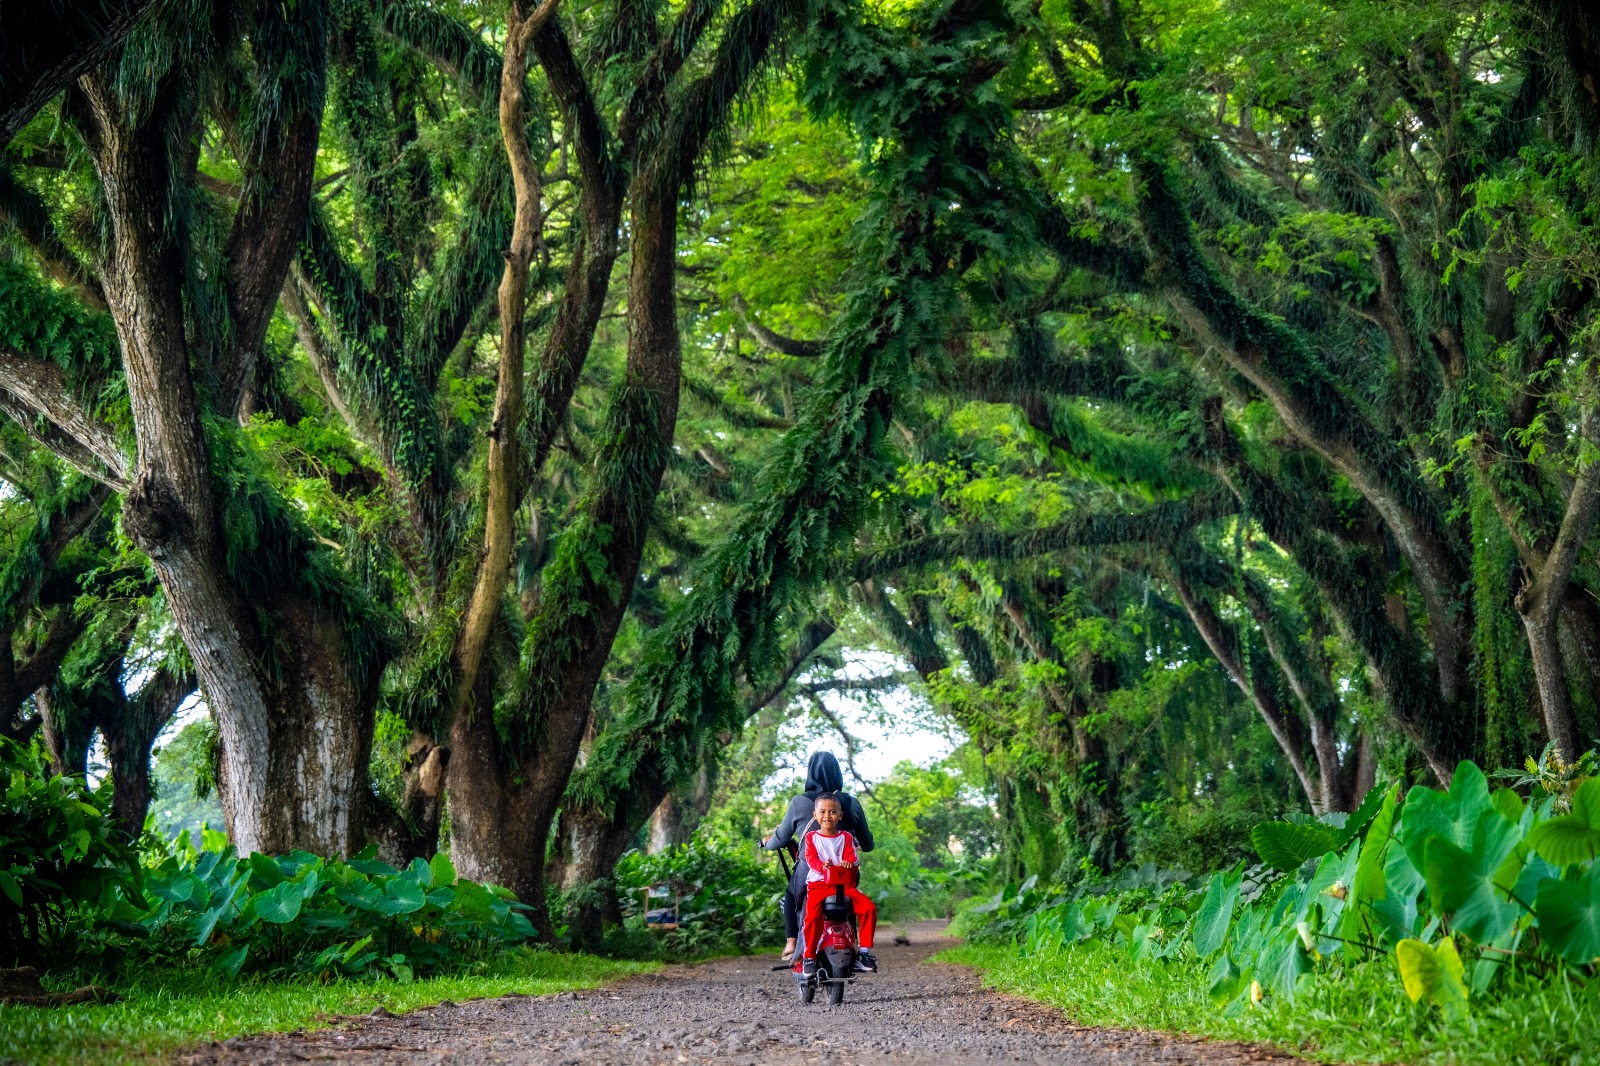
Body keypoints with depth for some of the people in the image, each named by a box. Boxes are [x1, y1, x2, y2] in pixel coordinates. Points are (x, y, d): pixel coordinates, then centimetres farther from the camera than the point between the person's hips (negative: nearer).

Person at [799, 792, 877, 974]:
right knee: (812, 916, -29)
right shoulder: (812, 837, 12)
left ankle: (864, 951, -10)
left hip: (844, 884, 2)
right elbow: (811, 858, -3)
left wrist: (849, 862, -25)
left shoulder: (846, 837, 15)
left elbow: (853, 857, 0)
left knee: (868, 908, -21)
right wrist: (823, 866, -25)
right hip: (818, 883, -2)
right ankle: (809, 956, -13)